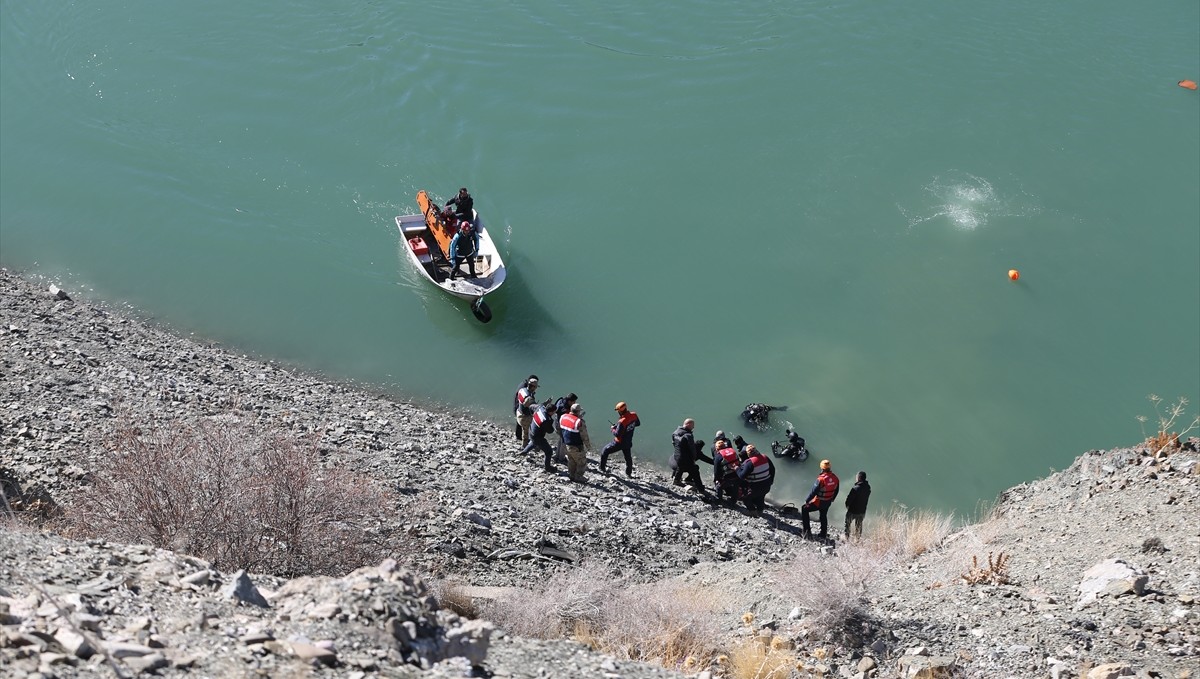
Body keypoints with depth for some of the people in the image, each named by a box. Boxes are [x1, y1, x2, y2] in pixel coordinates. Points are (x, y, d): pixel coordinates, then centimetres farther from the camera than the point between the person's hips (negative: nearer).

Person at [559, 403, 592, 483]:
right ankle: (578, 478, 20)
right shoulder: (580, 422, -26)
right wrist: (588, 446, -5)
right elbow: (584, 437, -18)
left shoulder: (563, 417, -7)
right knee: (581, 462, 13)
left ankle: (571, 475, 37)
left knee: (571, 461, 25)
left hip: (566, 444, 7)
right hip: (576, 447, -7)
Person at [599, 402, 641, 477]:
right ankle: (629, 473, 42)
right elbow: (638, 423, 7)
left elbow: (617, 434, -26)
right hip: (628, 442, 6)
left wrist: (613, 429, -6)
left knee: (604, 451, 11)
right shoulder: (634, 415, -12)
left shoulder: (622, 422, -32)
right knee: (628, 457, 28)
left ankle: (602, 469, 17)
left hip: (619, 443, -6)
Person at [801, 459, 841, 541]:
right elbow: (836, 491, 8)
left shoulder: (821, 479, -27)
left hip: (819, 502, -6)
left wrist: (807, 501, -9)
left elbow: (814, 491, -22)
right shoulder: (835, 478, -7)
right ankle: (823, 534, 39)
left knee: (804, 510, 12)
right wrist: (832, 499, 26)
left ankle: (807, 530, 8)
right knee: (823, 516, 26)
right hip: (828, 502, 6)